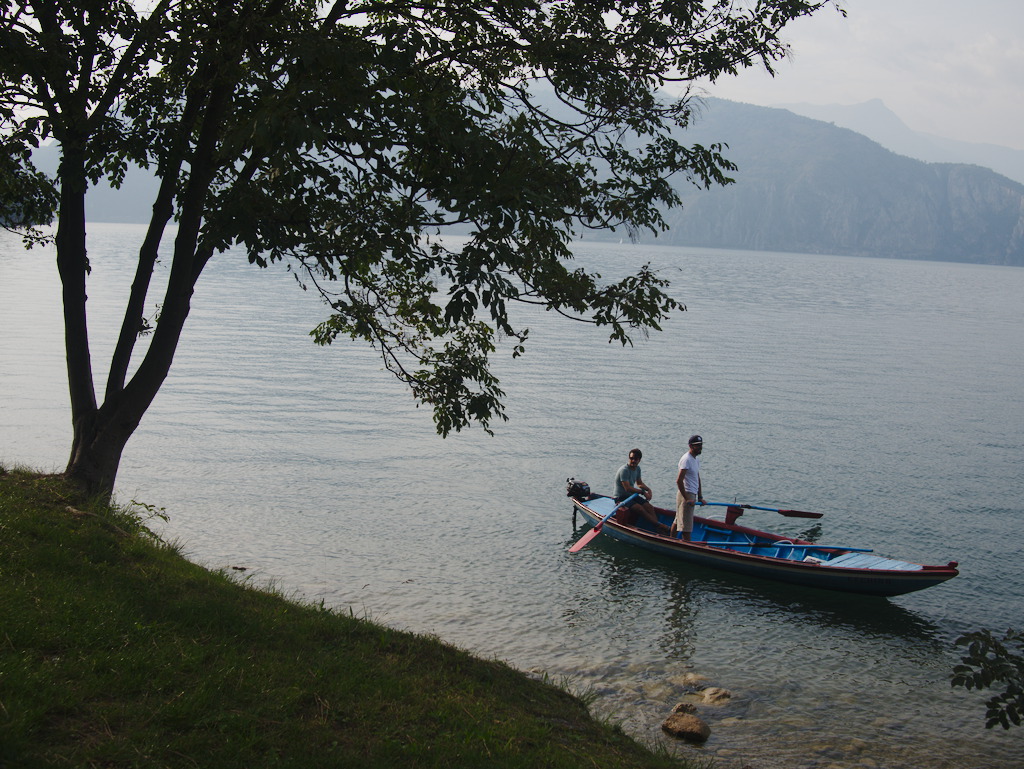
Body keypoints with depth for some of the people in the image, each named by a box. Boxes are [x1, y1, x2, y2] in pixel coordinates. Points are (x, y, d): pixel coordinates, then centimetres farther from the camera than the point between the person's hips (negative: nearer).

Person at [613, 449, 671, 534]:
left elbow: (639, 483, 21)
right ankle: (659, 525, -24)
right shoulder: (624, 470, -21)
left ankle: (659, 530, -20)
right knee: (640, 509, -26)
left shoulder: (637, 468, 6)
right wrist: (643, 492, -18)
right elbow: (627, 488, -26)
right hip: (621, 498, -8)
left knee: (649, 507, -12)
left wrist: (648, 489, 0)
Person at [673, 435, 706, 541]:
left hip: (692, 495, 10)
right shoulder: (686, 459, -16)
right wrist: (687, 499, -21)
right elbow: (679, 480, -22)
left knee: (678, 520, 18)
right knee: (686, 524, -6)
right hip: (686, 494, -10)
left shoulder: (696, 458, 14)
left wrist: (700, 497, 15)